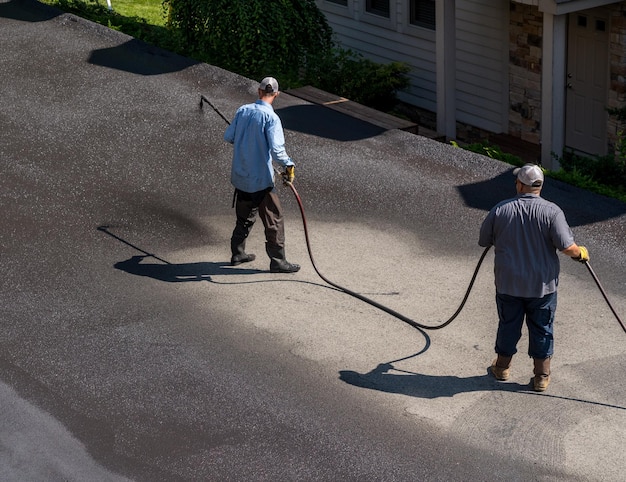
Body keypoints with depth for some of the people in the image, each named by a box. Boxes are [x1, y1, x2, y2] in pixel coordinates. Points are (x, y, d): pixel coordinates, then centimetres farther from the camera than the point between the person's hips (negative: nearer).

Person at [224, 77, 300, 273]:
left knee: (245, 216, 22)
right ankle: (277, 261, 4)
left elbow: (228, 137, 11)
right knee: (274, 220, 2)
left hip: (240, 176, 7)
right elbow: (276, 149, -27)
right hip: (260, 179, -7)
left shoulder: (243, 110, 1)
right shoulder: (271, 117, -17)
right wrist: (289, 165, -17)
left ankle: (237, 253, 31)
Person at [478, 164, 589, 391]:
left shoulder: (500, 210, -10)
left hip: (508, 283, 1)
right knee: (542, 330, 13)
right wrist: (581, 253, 1)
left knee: (508, 325, 20)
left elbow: (483, 240, 3)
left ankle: (502, 367, 36)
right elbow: (566, 247, -21)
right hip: (542, 285, -1)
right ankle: (541, 377, 21)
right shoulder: (551, 211, -17)